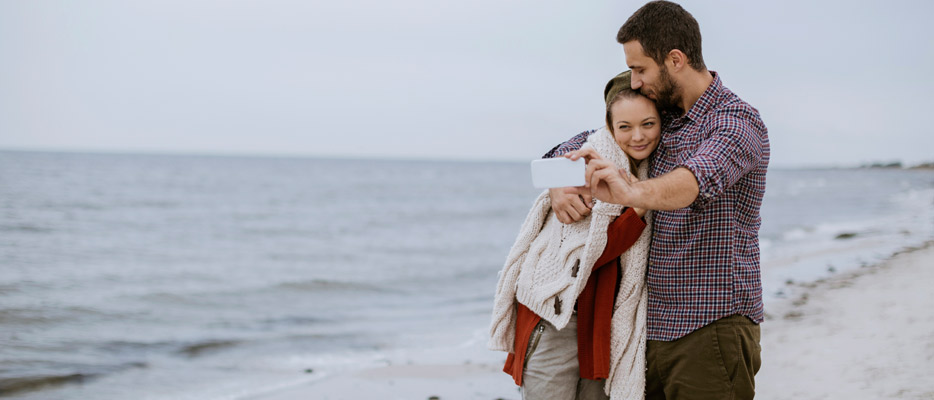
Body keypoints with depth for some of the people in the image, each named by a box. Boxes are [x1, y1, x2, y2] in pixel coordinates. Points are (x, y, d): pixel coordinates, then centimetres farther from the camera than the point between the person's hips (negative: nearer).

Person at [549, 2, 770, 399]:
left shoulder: (738, 122, -12)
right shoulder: (657, 121, 13)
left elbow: (698, 179, -34)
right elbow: (574, 147, 21)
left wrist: (633, 193, -54)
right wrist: (558, 186, -4)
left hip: (712, 332, -7)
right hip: (653, 329, 7)